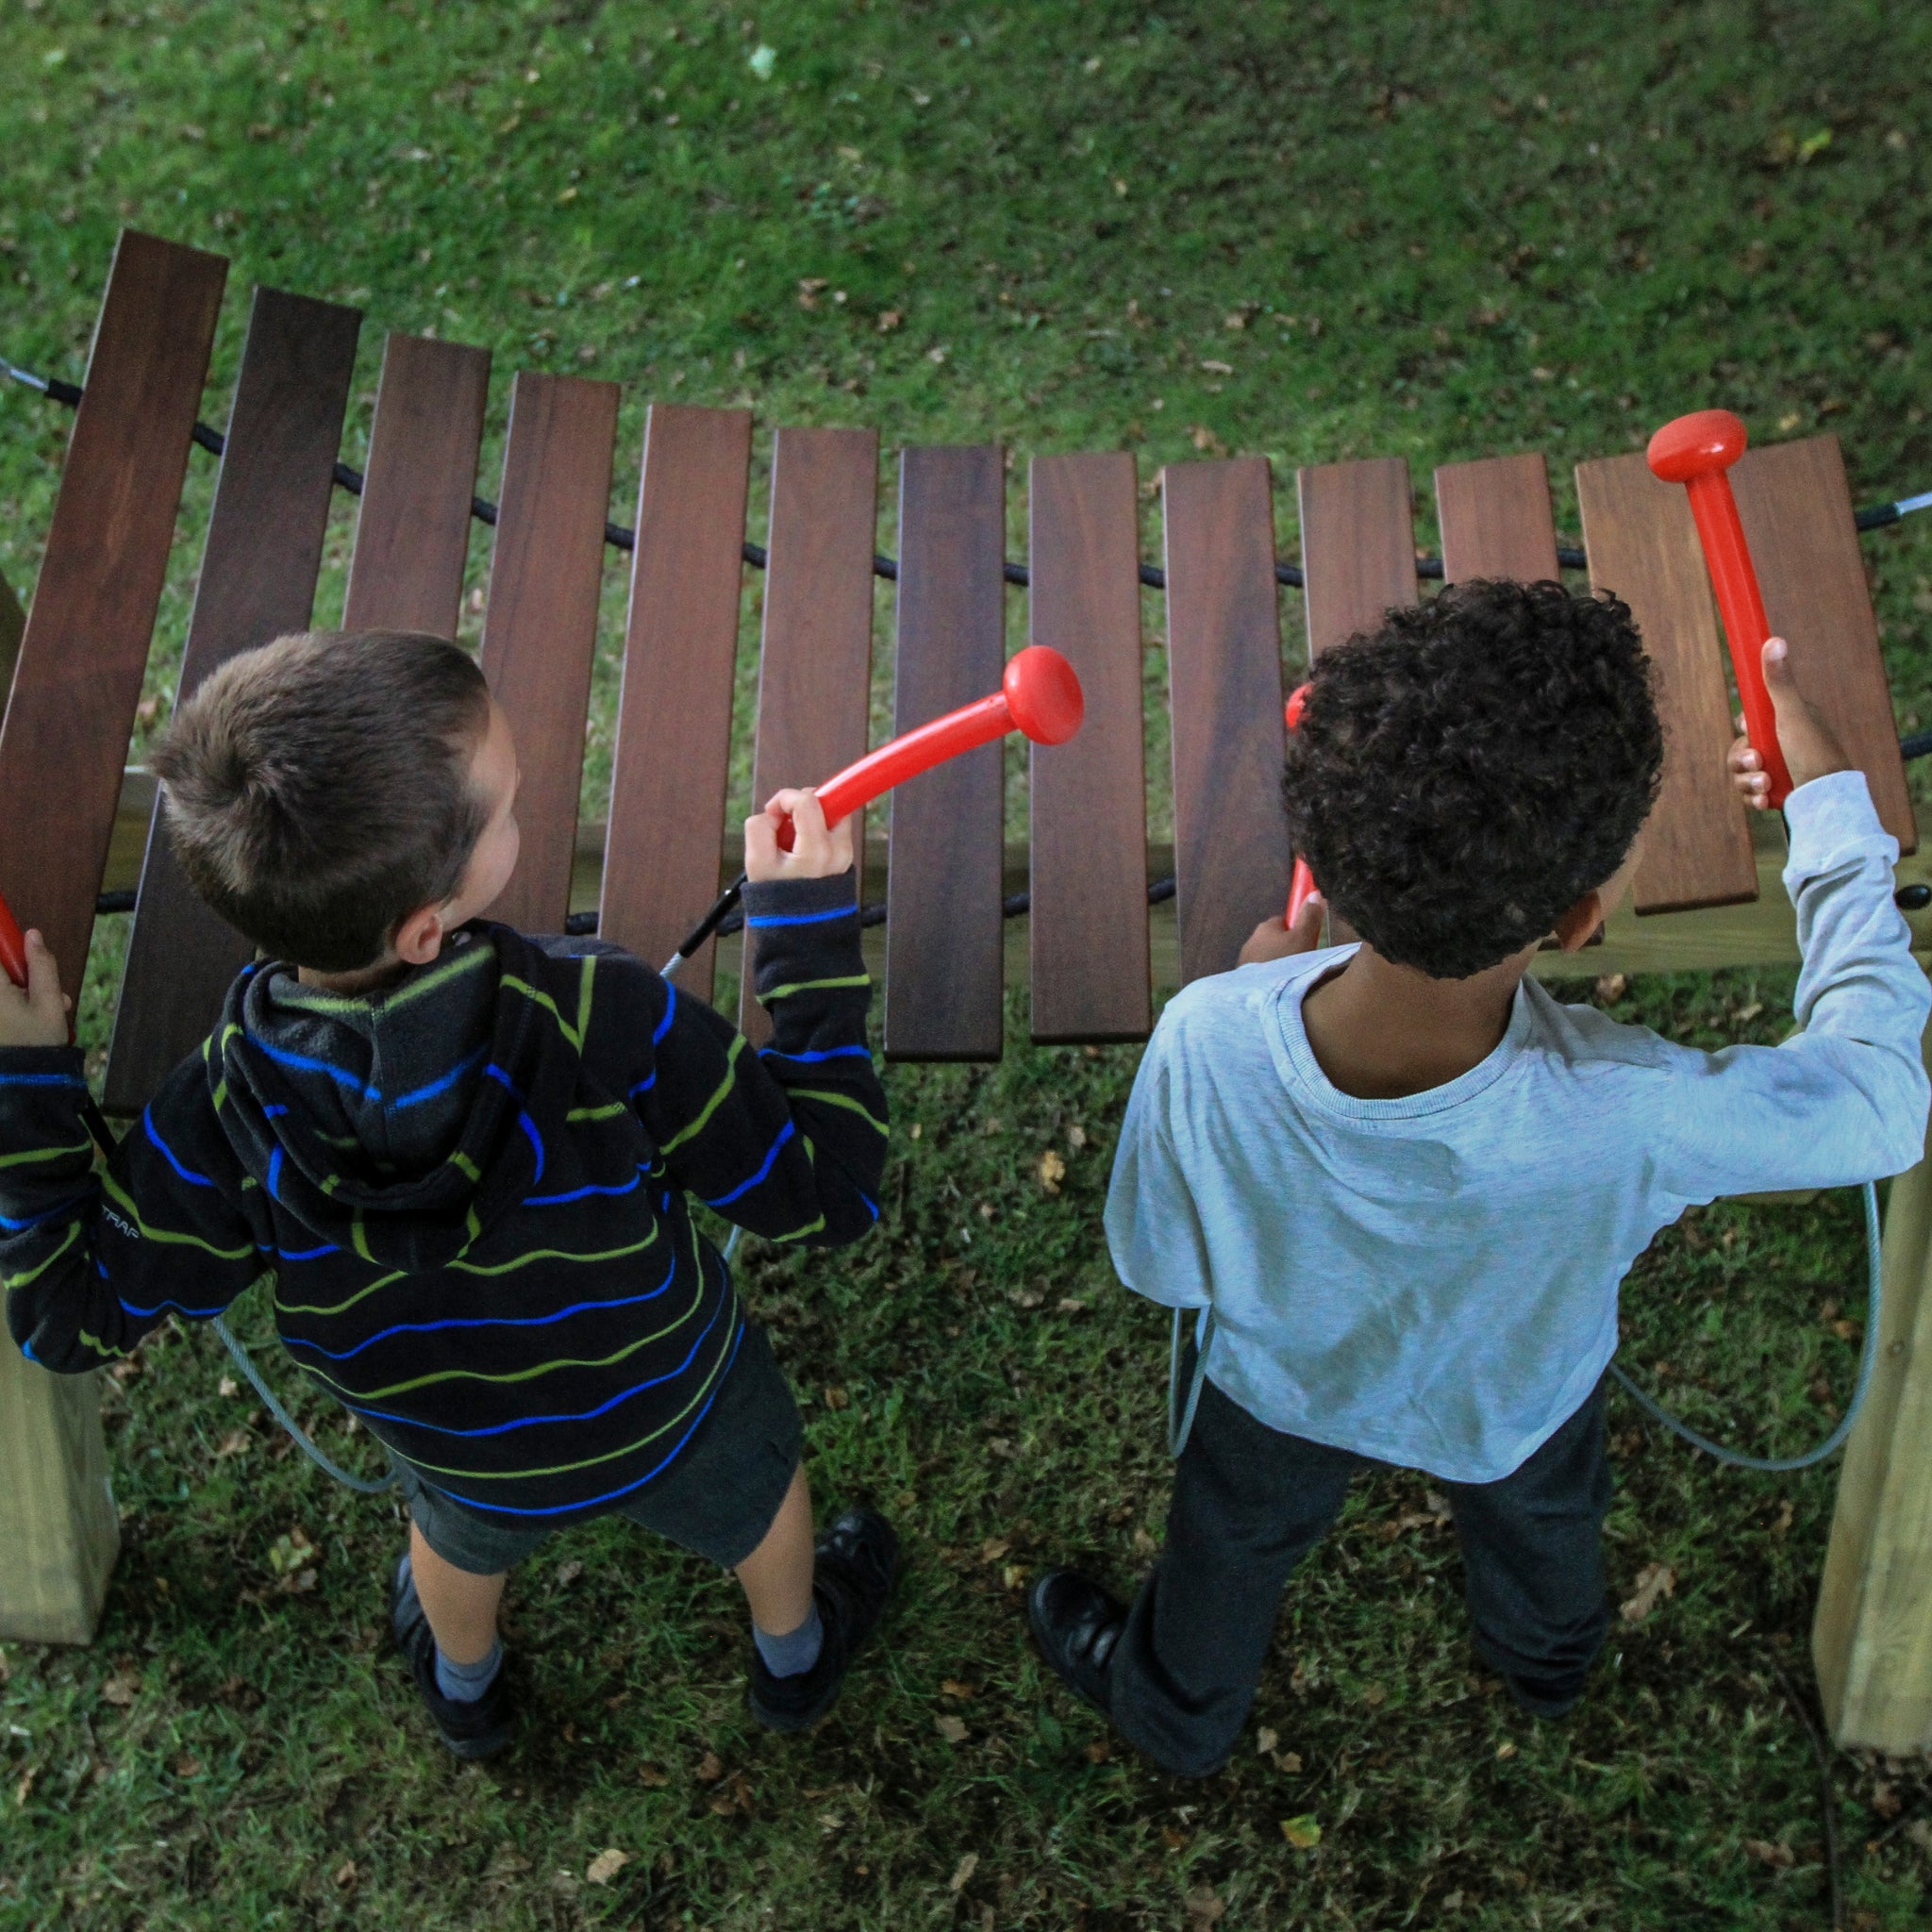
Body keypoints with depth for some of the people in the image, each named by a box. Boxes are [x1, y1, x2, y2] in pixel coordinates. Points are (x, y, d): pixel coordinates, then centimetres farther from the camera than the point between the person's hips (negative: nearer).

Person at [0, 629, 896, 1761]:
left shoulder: (228, 1112, -33)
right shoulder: (604, 1020, -41)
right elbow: (831, 1197, -31)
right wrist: (810, 923, -28)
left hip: (469, 1466, 2)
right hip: (679, 1415, -1)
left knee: (463, 1542, 38)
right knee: (757, 1497, 34)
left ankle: (465, 1688, 70)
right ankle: (796, 1657, 65)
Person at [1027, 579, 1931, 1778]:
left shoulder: (1209, 1042, -44)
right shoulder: (1628, 1118, -47)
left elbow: (1161, 1271, -23)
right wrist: (1831, 804, -16)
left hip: (1285, 1394, 0)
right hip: (1517, 1407, 0)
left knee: (1233, 1553, 35)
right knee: (1543, 1521, 38)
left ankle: (1175, 1712, 66)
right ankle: (1549, 1662, 72)